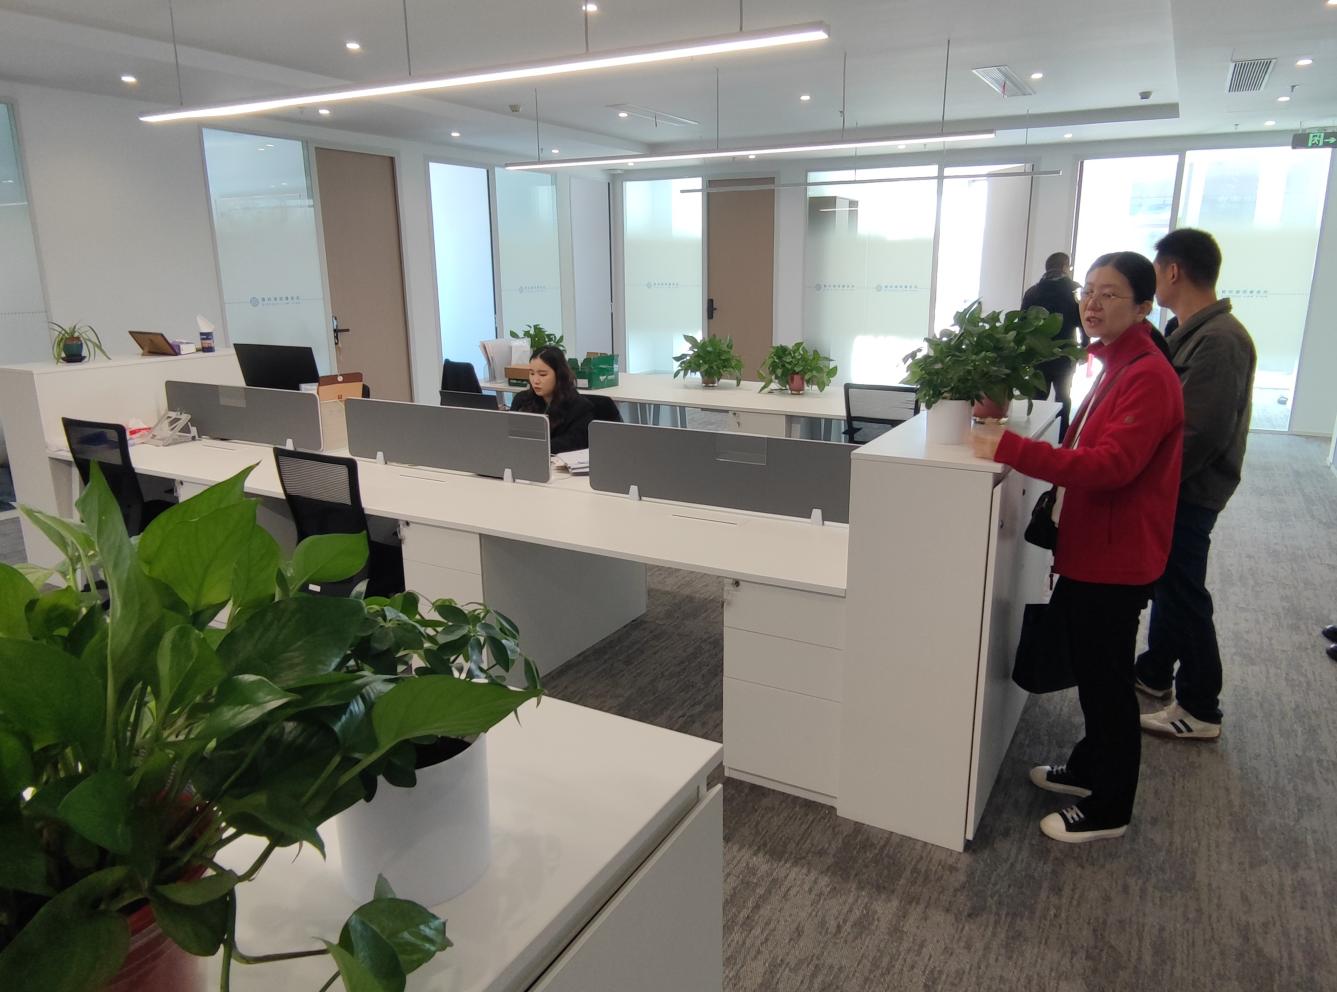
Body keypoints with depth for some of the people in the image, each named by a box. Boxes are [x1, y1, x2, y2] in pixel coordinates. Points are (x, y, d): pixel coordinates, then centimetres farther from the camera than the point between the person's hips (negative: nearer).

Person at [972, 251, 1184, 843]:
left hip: (1115, 560, -10)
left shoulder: (1148, 377, -20)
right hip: (1091, 550, 10)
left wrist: (1012, 450, -34)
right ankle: (1089, 769, 41)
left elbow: (1111, 464, -32)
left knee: (1107, 682, 4)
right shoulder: (1116, 367, 12)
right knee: (1090, 671, 22)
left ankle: (1108, 810, 22)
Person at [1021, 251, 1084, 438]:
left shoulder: (1032, 292, 5)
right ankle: (1062, 439, 6)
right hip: (1065, 356, -2)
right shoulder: (1075, 290, -2)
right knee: (1063, 398, 10)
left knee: (1037, 400, 9)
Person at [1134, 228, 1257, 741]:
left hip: (1190, 492, -10)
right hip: (1174, 486, 10)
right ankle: (1155, 672, 37)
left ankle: (1199, 709, 14)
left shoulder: (1219, 341, -22)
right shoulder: (1190, 332, 10)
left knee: (1182, 593, 0)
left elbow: (1200, 434, -26)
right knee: (1166, 582, 20)